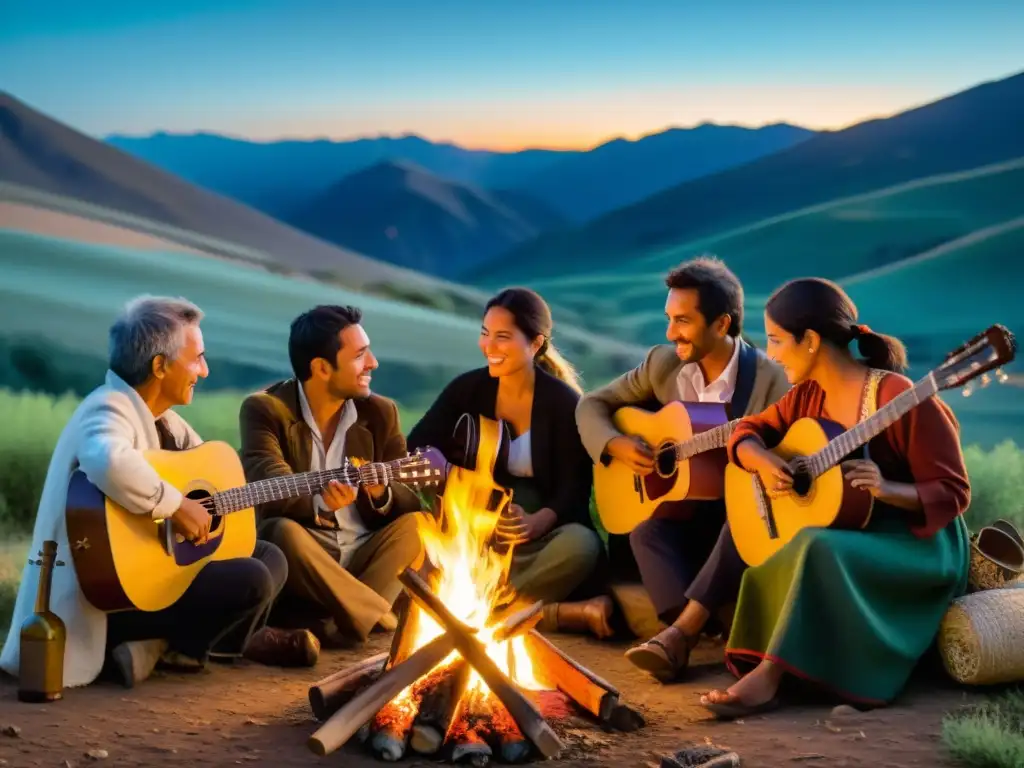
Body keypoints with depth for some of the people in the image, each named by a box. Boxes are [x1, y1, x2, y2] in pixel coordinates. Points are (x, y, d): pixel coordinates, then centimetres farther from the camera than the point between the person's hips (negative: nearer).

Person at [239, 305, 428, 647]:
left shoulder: (380, 412, 7)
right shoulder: (265, 409, -5)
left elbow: (412, 501, 3)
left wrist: (382, 496, -21)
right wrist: (319, 505, -42)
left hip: (366, 556, 4)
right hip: (301, 557, -4)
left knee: (418, 526, -20)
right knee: (281, 533, -34)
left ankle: (326, 625, -33)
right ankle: (388, 623, -31)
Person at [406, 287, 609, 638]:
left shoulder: (563, 403, -7)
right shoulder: (468, 389, 2)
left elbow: (573, 489, -12)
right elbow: (418, 447, -3)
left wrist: (535, 524, -33)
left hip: (541, 535, -3)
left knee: (580, 546, -37)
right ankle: (568, 613, -30)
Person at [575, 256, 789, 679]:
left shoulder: (768, 379, -12)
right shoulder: (663, 364, 0)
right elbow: (592, 404, 7)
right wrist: (615, 445, -13)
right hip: (682, 514, 3)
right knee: (645, 529, -28)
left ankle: (677, 634, -45)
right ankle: (694, 632, -43)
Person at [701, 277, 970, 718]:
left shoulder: (901, 398, -21)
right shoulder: (809, 396, 3)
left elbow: (953, 492, -18)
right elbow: (748, 431, 8)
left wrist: (886, 489, -35)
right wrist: (761, 461, -15)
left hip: (919, 543, -8)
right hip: (849, 534, 8)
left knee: (819, 550, -34)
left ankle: (767, 677, -31)